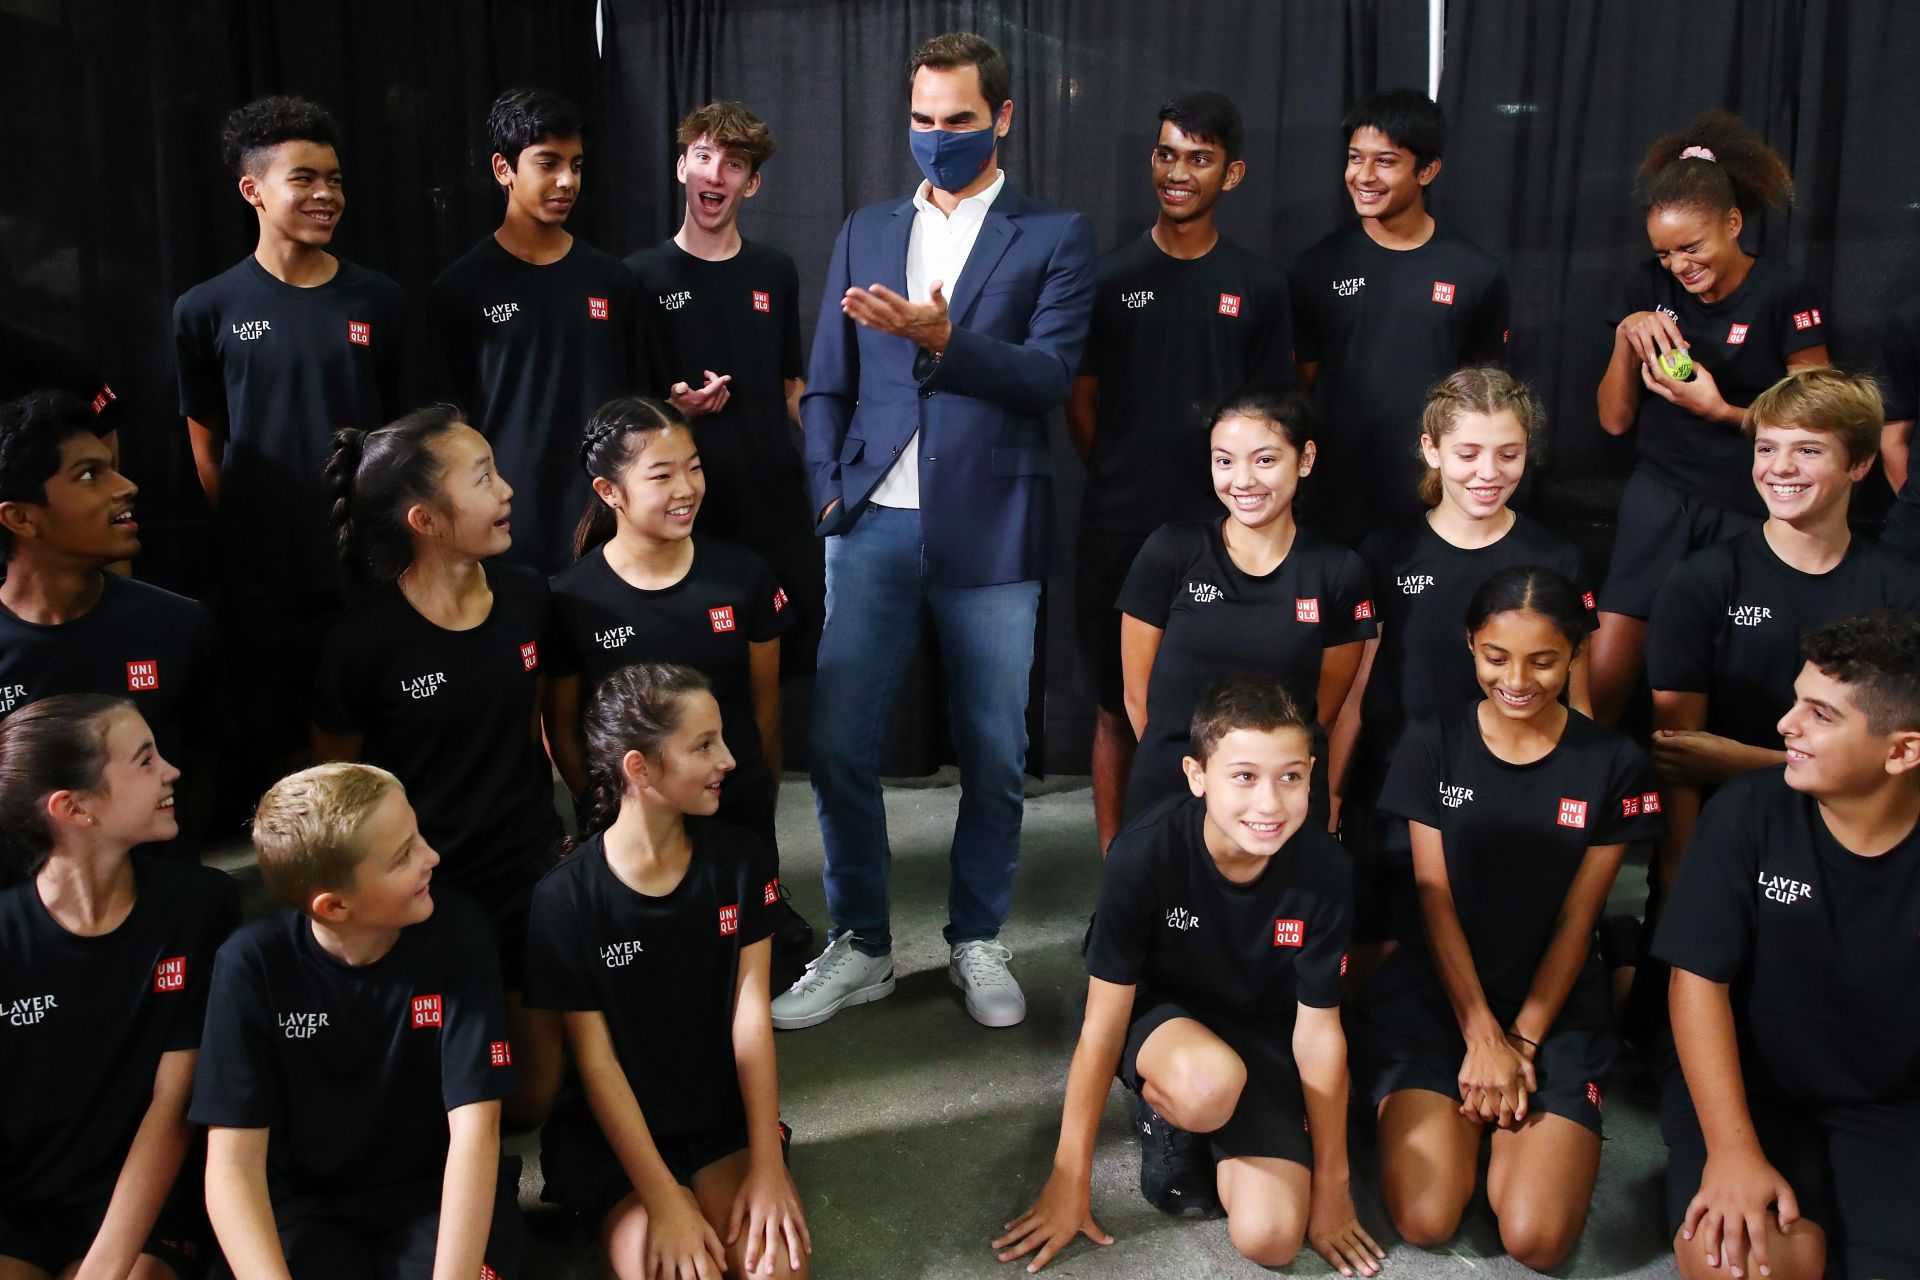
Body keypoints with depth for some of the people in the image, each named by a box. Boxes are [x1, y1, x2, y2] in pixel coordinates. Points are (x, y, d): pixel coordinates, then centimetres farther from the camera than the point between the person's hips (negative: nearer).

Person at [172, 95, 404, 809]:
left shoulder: (378, 302, 2)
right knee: (270, 750, 9)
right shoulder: (208, 310, -2)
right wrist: (243, 542, 4)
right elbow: (206, 449, 5)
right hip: (260, 577, -1)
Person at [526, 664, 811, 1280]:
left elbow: (751, 1012, -7)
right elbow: (597, 1062, -12)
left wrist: (767, 1165, -14)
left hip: (728, 1122, 2)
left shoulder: (742, 860, -3)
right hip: (610, 1137, -2)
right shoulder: (565, 898, -13)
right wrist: (663, 1200, -17)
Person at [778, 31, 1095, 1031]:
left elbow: (1050, 375, -8)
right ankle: (860, 947, 17)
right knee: (836, 744, 0)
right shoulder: (865, 232, 15)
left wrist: (942, 341, -22)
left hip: (990, 533, -2)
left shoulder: (1054, 238, 5)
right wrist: (828, 492, 3)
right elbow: (827, 385, 15)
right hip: (874, 528, 3)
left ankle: (977, 942, 24)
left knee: (994, 755, 5)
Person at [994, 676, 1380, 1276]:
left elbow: (1318, 1032, -11)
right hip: (1159, 1018, -2)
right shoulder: (1145, 853, -29)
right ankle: (1161, 1113, 0)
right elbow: (1104, 1023, -21)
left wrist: (1332, 1186, -2)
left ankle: (1213, 1138, 15)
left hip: (1263, 1040, 2)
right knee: (1208, 1084, -38)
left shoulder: (1323, 872, -23)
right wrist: (1070, 1182, -14)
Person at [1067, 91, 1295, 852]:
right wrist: (1122, 483, 4)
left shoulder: (1258, 286, 4)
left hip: (1219, 532, 0)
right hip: (1119, 531, 0)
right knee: (1118, 709, 8)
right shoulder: (1109, 278, 2)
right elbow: (1080, 403, 6)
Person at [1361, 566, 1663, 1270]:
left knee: (1536, 1238, -17)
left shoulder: (1614, 766, -2)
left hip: (1555, 1005, 0)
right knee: (1424, 1221, -17)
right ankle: (1459, 1120, 13)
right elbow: (1435, 902, -4)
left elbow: (1576, 921, -2)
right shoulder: (1431, 745, -2)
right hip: (1435, 991, 0)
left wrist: (1521, 1043, -9)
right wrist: (1483, 1038, -11)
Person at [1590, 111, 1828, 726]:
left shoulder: (1785, 294, -5)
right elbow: (1614, 420, 7)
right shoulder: (1649, 287, 5)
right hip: (1661, 496, 2)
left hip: (1752, 511, -2)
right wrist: (1627, 339, -10)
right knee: (1601, 678, -10)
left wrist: (1720, 410, -18)